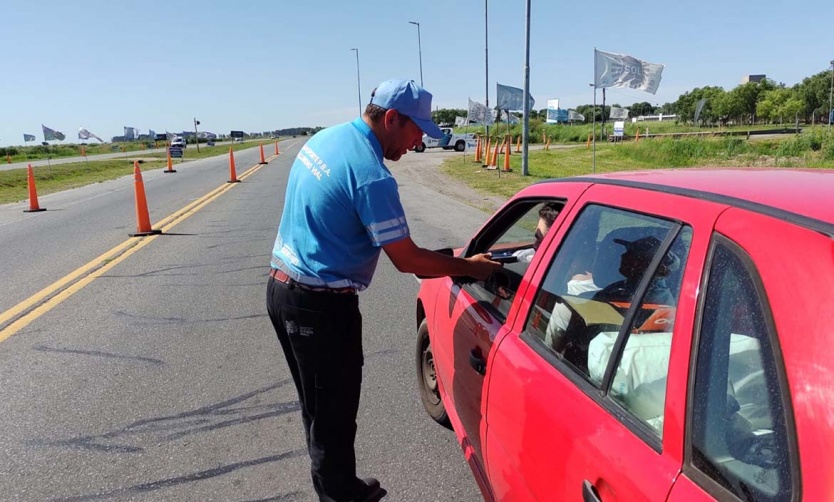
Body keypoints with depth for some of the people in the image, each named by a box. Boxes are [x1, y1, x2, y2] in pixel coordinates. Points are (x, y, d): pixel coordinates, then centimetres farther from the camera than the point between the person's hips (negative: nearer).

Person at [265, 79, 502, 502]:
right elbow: (407, 260, -19)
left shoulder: (323, 138, 6)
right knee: (334, 414, 6)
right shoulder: (371, 176, -22)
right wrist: (470, 267, -6)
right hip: (321, 305, -10)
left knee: (317, 404, 22)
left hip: (281, 288, 10)